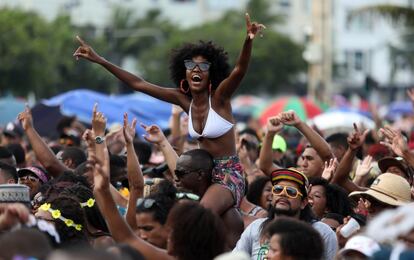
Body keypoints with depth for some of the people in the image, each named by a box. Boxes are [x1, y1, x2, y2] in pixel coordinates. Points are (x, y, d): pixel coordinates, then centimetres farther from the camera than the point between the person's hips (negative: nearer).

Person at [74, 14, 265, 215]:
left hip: (228, 174, -7)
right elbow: (138, 84, 7)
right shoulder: (183, 99, 3)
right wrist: (100, 61, 5)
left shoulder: (219, 97, -12)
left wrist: (248, 40, -52)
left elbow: (240, 70, -31)